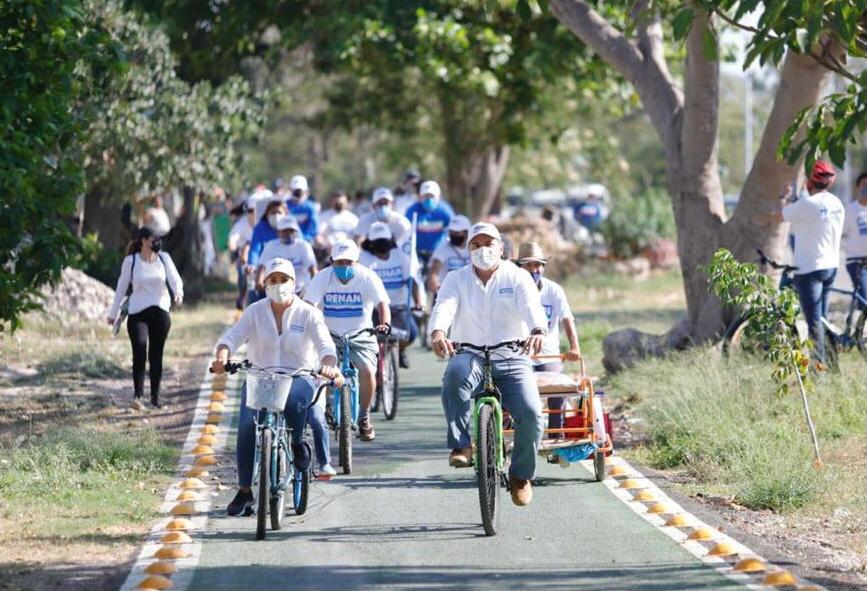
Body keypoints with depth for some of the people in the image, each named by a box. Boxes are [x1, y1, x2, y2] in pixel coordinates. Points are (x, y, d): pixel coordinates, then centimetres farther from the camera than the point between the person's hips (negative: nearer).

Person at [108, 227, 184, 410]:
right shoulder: (131, 261, 0)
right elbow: (121, 288, 7)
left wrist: (178, 293, -26)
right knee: (139, 352, -18)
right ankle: (137, 396, -18)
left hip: (160, 311, 3)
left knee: (156, 356, 7)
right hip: (137, 313, -3)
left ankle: (155, 397, 17)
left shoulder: (164, 258, 5)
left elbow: (175, 279, -2)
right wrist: (113, 314, 11)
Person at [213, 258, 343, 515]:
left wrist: (329, 365, -34)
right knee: (246, 426, -20)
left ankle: (297, 444, -5)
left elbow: (324, 344, -11)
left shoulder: (308, 313, 2)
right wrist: (221, 356, -30)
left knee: (295, 399, -38)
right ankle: (244, 491, -9)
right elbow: (233, 336, -6)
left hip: (298, 378, -2)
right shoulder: (255, 312, 6)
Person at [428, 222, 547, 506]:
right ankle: (461, 446, -30)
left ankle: (521, 475, 5)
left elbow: (532, 307, -16)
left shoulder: (517, 278, 4)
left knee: (531, 413, -21)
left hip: (512, 359, 0)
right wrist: (437, 333, -38)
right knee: (455, 374, -37)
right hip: (470, 356, 0)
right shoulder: (456, 280, 6)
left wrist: (538, 331, -40)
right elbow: (444, 308, -14)